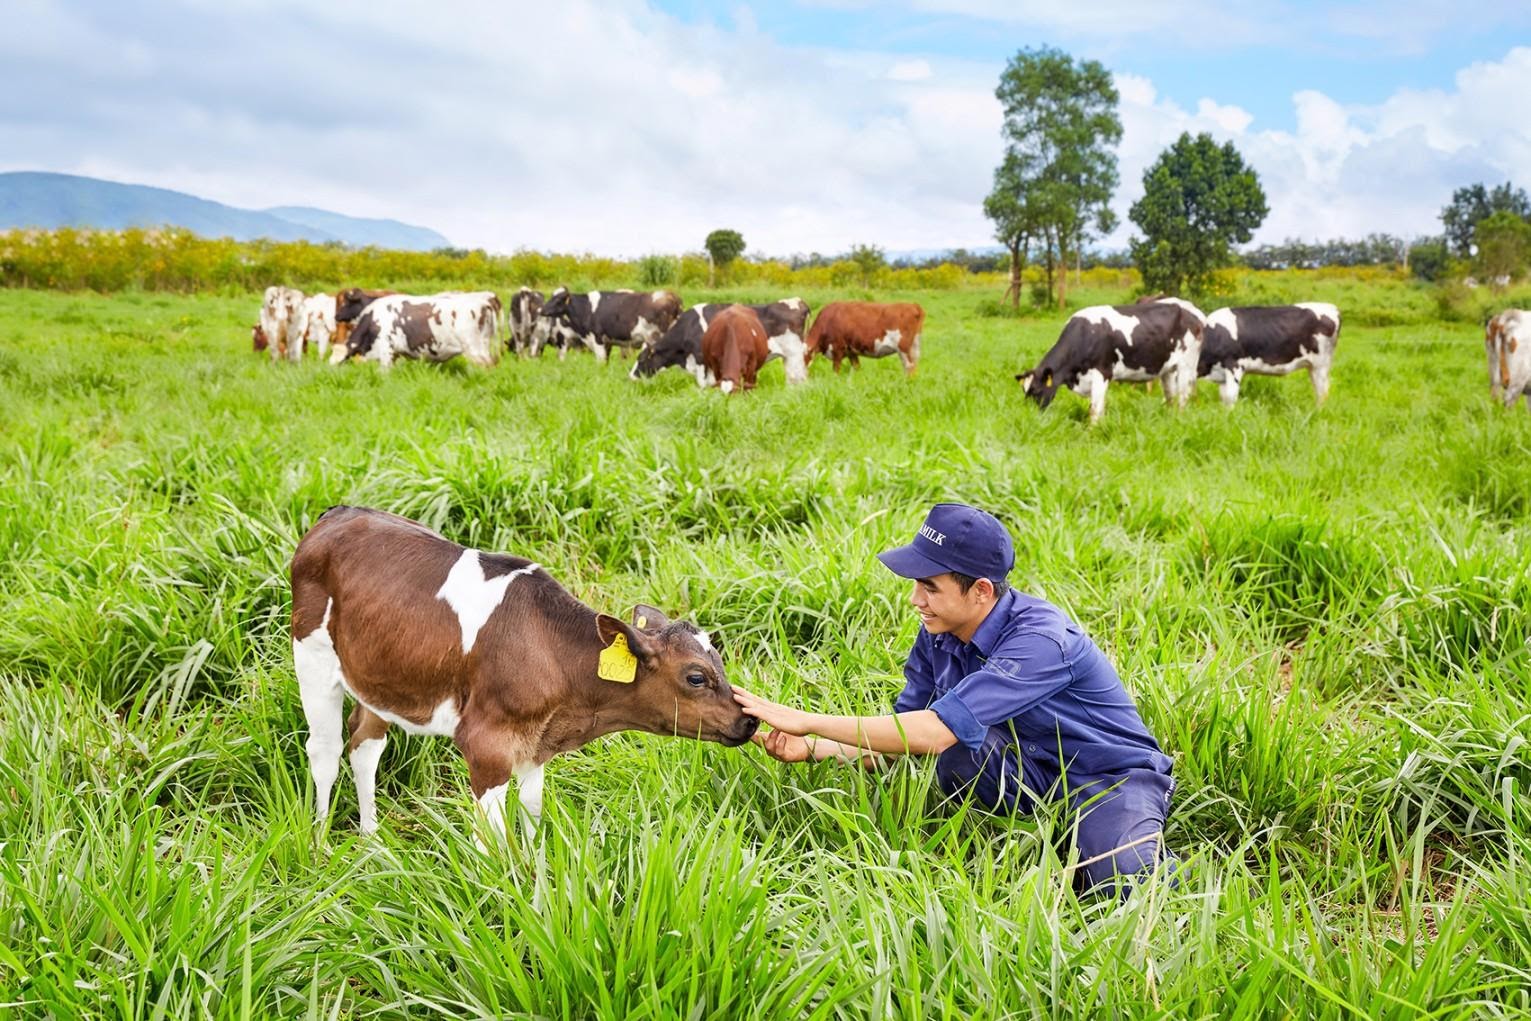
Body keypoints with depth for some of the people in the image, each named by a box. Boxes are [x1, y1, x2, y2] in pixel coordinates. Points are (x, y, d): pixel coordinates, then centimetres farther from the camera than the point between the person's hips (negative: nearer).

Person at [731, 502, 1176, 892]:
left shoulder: (1040, 640, -32)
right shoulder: (939, 635, -7)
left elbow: (933, 733, -39)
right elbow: (905, 733, -1)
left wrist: (808, 721, -35)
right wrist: (813, 748, -18)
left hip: (1113, 777, -5)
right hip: (1035, 774, 6)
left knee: (1123, 882, -34)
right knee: (957, 750, -26)